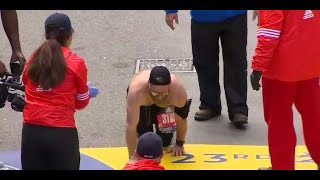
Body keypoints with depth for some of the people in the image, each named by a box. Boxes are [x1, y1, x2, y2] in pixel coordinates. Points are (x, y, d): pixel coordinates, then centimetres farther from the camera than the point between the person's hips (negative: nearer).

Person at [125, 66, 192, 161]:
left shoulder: (178, 91, -41)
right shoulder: (136, 90, -47)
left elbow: (181, 120, -21)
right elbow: (131, 125, -41)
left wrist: (179, 144, -9)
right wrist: (132, 156, -39)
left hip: (166, 103, 0)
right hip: (142, 104, 0)